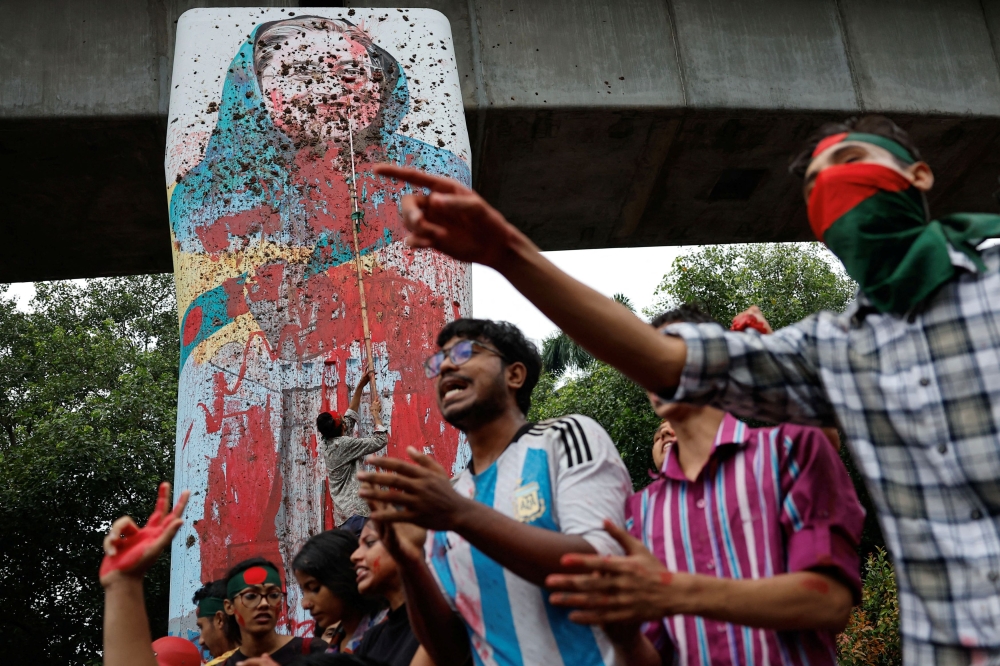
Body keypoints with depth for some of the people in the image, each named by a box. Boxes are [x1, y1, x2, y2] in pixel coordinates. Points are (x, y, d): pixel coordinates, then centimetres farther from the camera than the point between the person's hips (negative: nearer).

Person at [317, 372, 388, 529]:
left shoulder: (325, 445, 13)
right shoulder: (344, 444, -13)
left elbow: (351, 417, 24)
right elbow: (381, 440, -11)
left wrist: (360, 386, 24)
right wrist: (376, 413, 3)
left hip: (341, 515, 9)